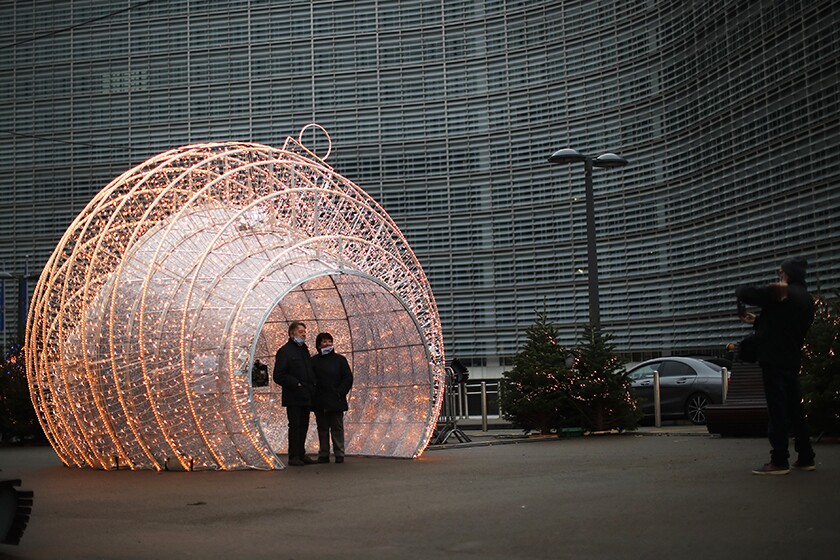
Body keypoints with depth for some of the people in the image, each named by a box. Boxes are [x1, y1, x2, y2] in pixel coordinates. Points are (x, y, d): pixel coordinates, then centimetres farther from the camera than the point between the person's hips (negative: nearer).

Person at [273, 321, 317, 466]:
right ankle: (294, 456, -1)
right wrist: (295, 384, -15)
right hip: (294, 398, -7)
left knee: (303, 425, 9)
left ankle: (301, 454, 16)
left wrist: (312, 386, 11)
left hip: (306, 396, 7)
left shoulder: (304, 349, 18)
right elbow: (278, 376, -12)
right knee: (295, 426, -5)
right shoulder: (284, 351, -7)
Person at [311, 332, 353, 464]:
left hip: (336, 401, -1)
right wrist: (314, 394, -6)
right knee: (322, 429, 7)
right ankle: (323, 454, 13)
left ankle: (339, 454, 8)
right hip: (320, 402, 1)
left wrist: (340, 393, -6)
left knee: (337, 428, 3)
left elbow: (348, 378, 3)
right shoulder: (314, 361, 4)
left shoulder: (340, 359, 4)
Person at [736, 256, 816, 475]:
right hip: (792, 359, 8)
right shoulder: (807, 300, 14)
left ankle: (779, 461, -9)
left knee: (777, 409, -8)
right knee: (795, 409, 13)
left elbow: (744, 293, -10)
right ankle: (805, 458, 15)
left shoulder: (778, 293, -11)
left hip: (774, 359, -8)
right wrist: (757, 321, 24)